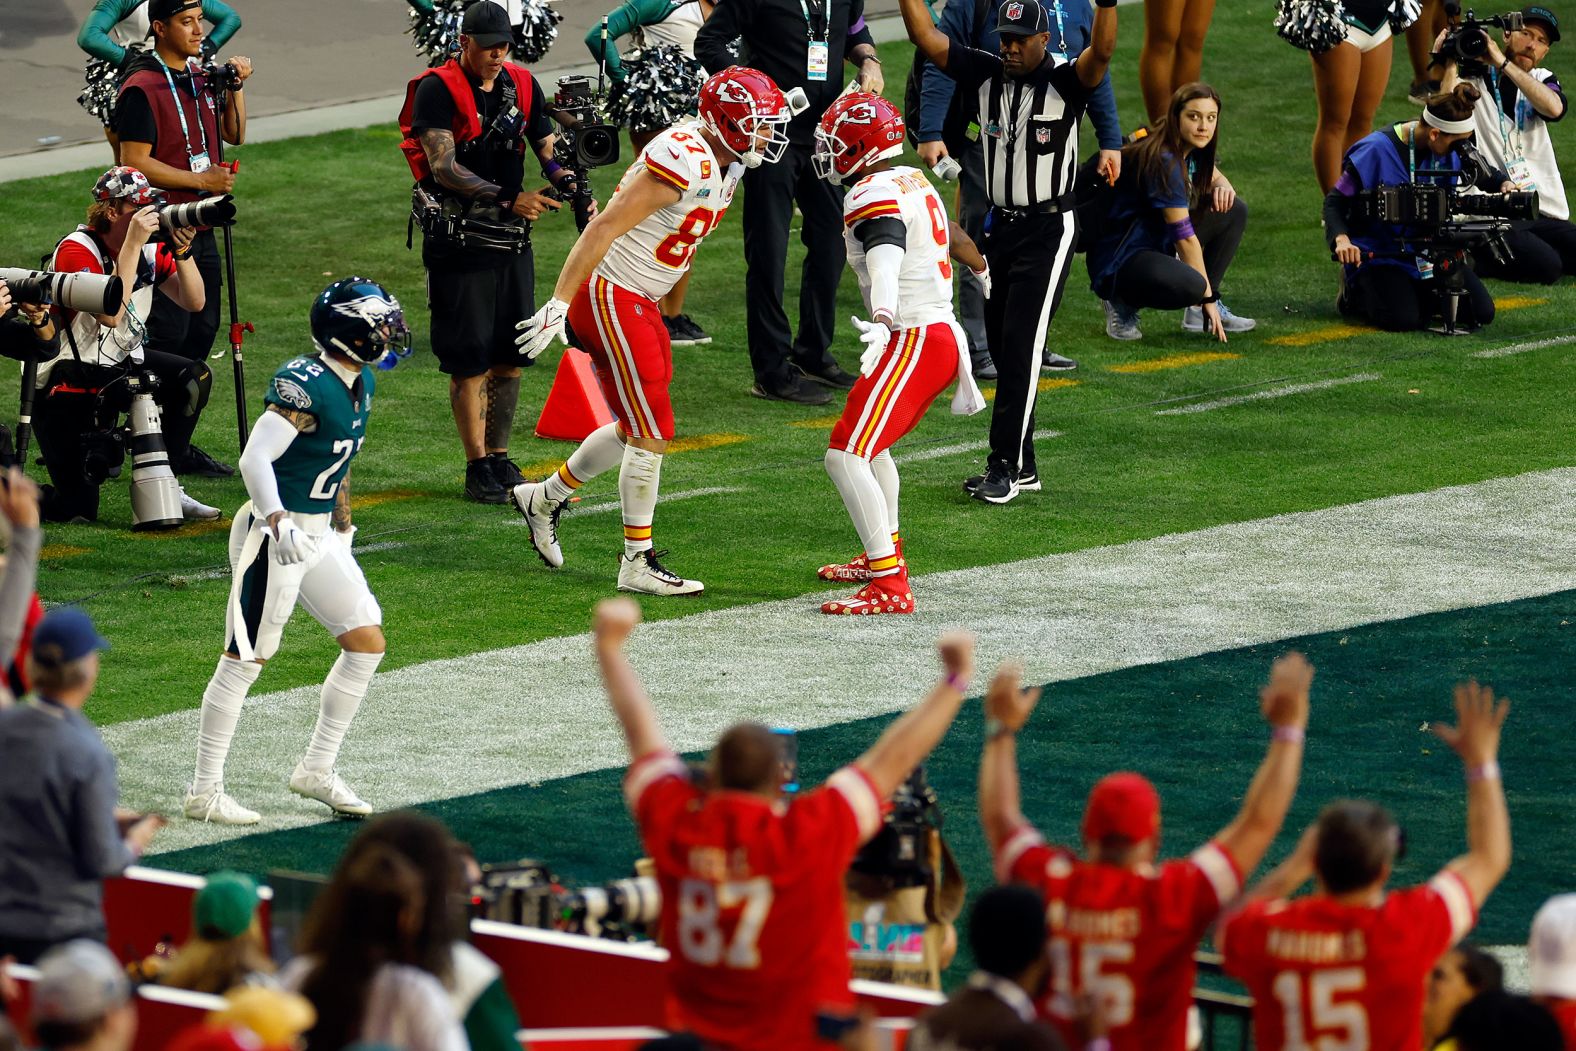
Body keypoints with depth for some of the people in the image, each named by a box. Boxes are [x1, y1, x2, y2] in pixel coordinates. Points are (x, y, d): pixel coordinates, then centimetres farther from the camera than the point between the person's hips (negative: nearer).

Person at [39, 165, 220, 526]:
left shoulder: (151, 249, 0)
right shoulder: (77, 250, -21)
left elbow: (193, 302, -3)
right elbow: (110, 313, -34)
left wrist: (182, 250, -18)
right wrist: (133, 243, -34)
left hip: (122, 364, 7)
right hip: (67, 382, -7)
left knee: (194, 377, -16)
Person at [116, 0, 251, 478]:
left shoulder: (200, 77, 12)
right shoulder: (142, 88, -13)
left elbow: (234, 134, 19)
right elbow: (135, 164, -17)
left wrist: (235, 86, 4)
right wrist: (201, 179, -17)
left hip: (199, 230, 8)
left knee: (202, 331, 10)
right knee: (168, 336, -10)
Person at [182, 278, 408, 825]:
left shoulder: (360, 384, 7)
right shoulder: (307, 384, -22)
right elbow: (255, 458, -27)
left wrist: (343, 525, 25)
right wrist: (279, 524, -36)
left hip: (318, 534, 9)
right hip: (275, 533, -9)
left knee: (367, 641, 8)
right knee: (246, 659, -3)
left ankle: (317, 770, 19)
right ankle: (205, 792, 4)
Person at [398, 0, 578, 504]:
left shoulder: (522, 86, 8)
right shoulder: (438, 90, -11)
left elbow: (549, 148, 8)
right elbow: (444, 168, -20)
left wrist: (571, 184, -15)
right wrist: (509, 199, -29)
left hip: (512, 239, 6)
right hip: (458, 243, -6)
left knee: (509, 358, 9)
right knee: (470, 361, -3)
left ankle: (500, 459, 19)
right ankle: (478, 468, 3)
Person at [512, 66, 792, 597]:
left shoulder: (725, 165, 6)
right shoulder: (684, 161, -24)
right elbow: (604, 229, -24)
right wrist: (559, 305, -23)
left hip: (637, 303, 10)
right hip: (609, 298, -10)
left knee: (637, 428, 18)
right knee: (651, 433, -5)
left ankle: (544, 498, 36)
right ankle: (637, 564, 4)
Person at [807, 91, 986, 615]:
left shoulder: (873, 197, -15)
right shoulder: (913, 180, 14)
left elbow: (886, 258, -35)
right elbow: (952, 235, 35)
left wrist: (883, 318, -53)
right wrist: (983, 269, 56)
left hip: (912, 341, -10)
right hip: (944, 334, 10)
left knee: (846, 456, -16)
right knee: (869, 444, 29)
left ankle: (890, 587, -23)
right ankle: (885, 555, 43)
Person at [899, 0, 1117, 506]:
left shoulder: (1064, 83, -12)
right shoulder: (987, 76, 3)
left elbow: (1101, 51, -32)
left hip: (1048, 231, -6)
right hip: (1000, 226, 6)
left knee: (1021, 347, -10)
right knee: (1002, 348, 9)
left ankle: (1006, 465, -7)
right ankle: (1021, 467, 17)